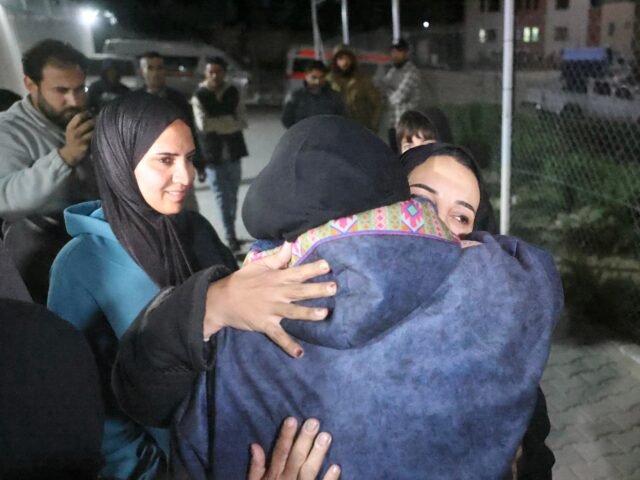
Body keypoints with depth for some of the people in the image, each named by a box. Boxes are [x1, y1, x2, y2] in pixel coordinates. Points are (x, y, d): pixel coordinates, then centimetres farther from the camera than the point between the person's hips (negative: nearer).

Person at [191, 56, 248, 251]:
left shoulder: (233, 93, 5)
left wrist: (216, 124, -13)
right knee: (222, 197, -4)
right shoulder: (199, 96, -3)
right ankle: (230, 236, 0)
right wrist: (229, 121, -10)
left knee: (232, 195, 11)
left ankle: (230, 232, 25)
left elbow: (242, 122, -3)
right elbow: (203, 124, -16)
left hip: (233, 152, 3)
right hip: (212, 154, -3)